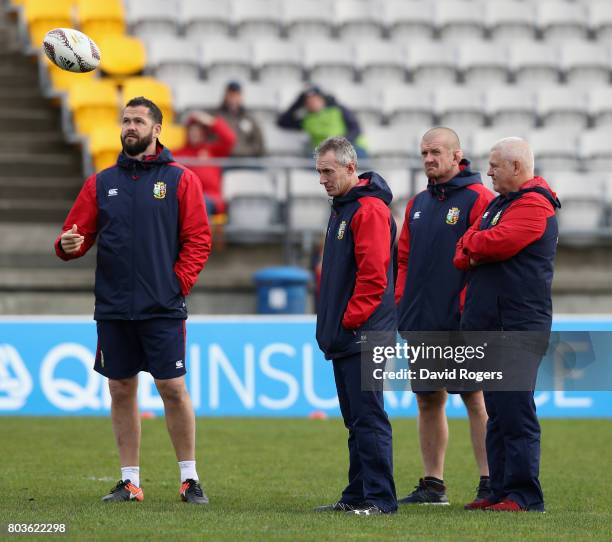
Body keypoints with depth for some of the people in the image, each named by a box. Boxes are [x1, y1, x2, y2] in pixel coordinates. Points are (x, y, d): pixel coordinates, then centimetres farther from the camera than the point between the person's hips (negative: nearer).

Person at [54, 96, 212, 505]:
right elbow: (79, 233, 11)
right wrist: (68, 245, -12)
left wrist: (179, 282, -10)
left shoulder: (180, 179, 2)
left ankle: (190, 478, 6)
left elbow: (199, 238, -1)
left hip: (163, 308, -3)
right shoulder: (101, 183, 11)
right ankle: (130, 481, 13)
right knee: (121, 390, 6)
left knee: (173, 388, -5)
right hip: (113, 307, 3)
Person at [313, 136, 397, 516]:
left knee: (368, 418, -9)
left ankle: (380, 498, -9)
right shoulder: (342, 207, 19)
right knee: (355, 421, 12)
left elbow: (374, 275, -20)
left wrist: (351, 321, -17)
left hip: (363, 334, -10)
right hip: (344, 336, 10)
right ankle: (357, 496, 16)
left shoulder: (370, 210, -13)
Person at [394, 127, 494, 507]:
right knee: (428, 401, 10)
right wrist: (402, 304, 9)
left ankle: (490, 483, -4)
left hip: (460, 323, -7)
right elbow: (404, 258, 20)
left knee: (477, 400, -6)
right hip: (421, 324, 7)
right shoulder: (418, 204, 16)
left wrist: (469, 306, -16)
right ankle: (433, 485, 16)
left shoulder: (478, 199, -6)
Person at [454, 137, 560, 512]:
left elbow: (496, 243, -22)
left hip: (518, 327, -10)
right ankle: (501, 491, 16)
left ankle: (524, 495, -9)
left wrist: (471, 246, -2)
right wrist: (471, 253, -7)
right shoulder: (500, 202, 21)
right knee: (498, 414, 12)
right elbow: (463, 251, 16)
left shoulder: (534, 205, -11)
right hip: (491, 326, 10)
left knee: (515, 413, -10)